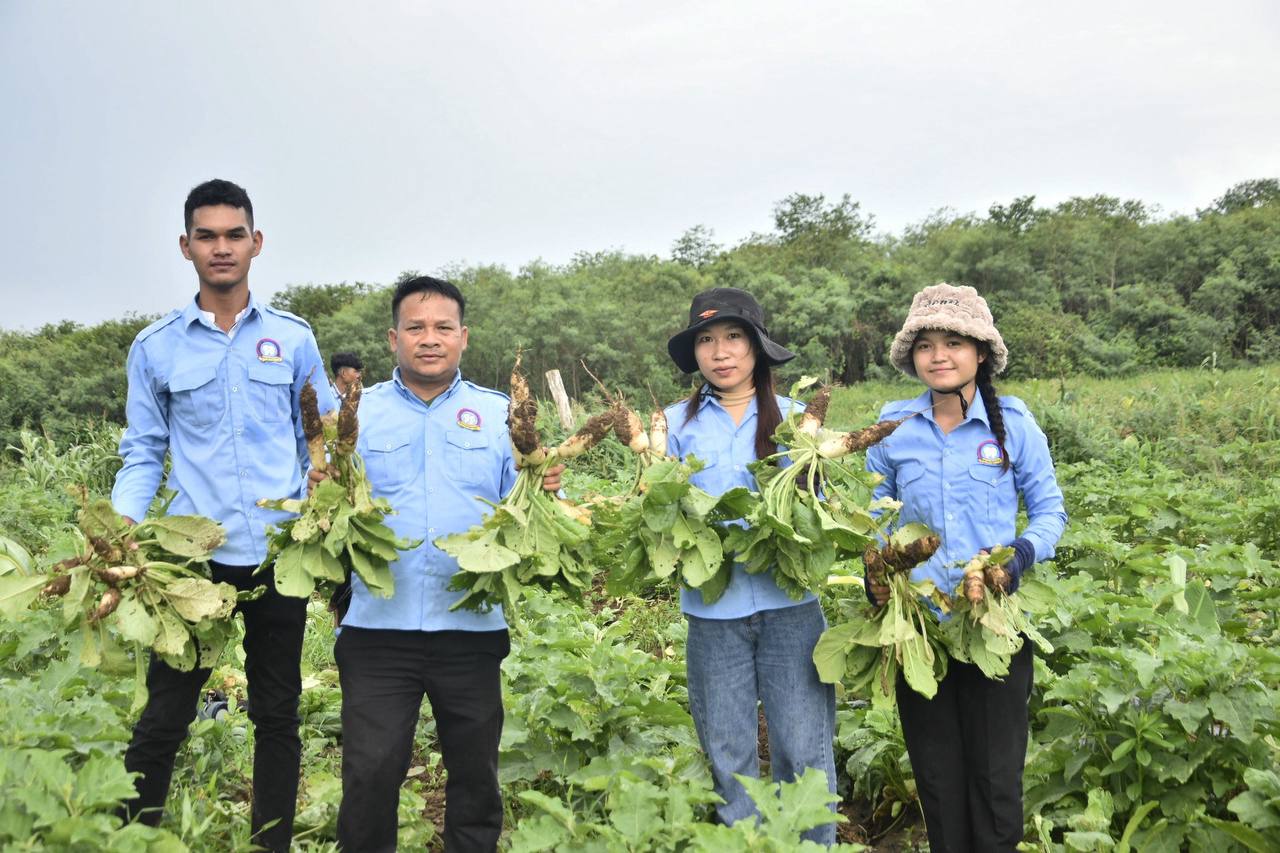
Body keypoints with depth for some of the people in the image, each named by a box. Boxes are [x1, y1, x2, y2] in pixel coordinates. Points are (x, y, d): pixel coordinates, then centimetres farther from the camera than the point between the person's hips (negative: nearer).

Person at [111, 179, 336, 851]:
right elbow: (143, 453, 6)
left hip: (281, 553, 1)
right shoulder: (155, 347, 4)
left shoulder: (293, 338, 5)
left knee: (277, 714, 11)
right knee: (164, 715, 3)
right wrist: (121, 531, -9)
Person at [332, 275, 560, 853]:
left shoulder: (500, 414, 8)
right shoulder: (358, 412, 6)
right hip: (378, 626, -1)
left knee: (475, 773, 12)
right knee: (370, 774, 0)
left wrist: (545, 491, -16)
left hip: (472, 627, 1)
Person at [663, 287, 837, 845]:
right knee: (728, 752, 9)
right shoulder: (677, 423, 7)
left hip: (789, 599, -1)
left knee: (804, 749, 2)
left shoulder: (792, 416, 6)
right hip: (713, 607, 1)